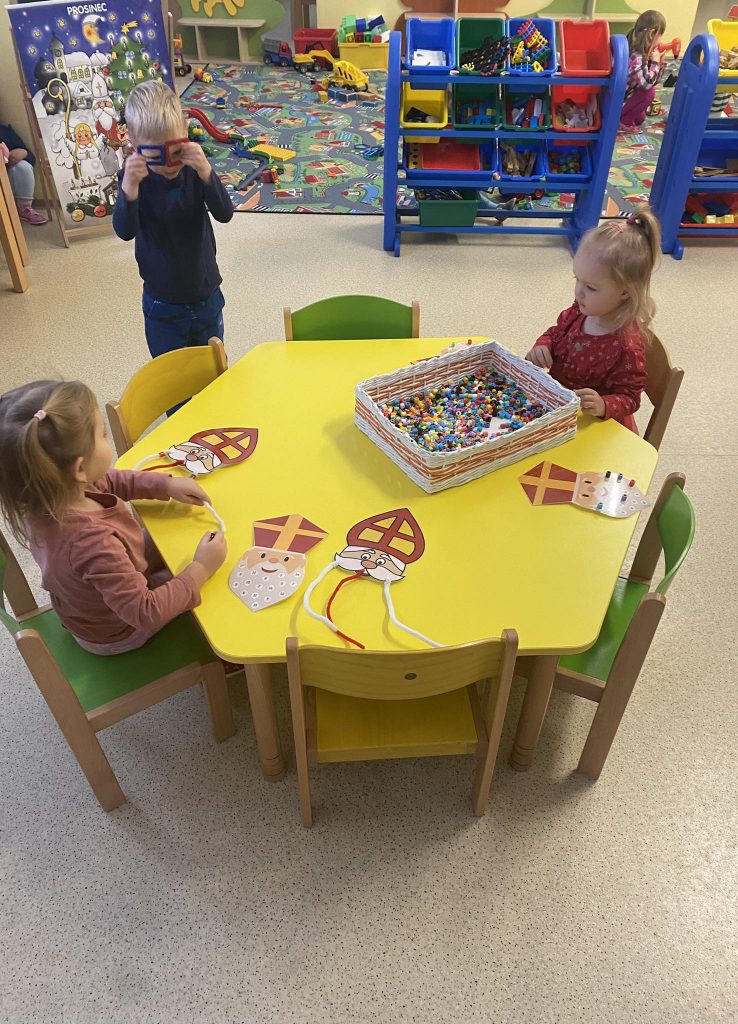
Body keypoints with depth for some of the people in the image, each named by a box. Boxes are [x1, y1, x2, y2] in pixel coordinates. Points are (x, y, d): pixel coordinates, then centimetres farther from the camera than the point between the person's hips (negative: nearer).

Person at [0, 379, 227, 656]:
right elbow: (146, 613, -39)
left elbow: (110, 482, -1)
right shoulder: (92, 541, -48)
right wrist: (199, 571, -31)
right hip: (114, 635, -7)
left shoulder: (45, 497, -23)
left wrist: (167, 485, -9)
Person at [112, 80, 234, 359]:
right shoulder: (135, 178, -14)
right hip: (162, 305, -2)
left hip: (206, 297, 2)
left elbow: (224, 214, -21)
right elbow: (125, 231, -26)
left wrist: (205, 173, -38)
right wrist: (129, 188, -44)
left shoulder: (195, 169, -10)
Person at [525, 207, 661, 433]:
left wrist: (603, 406, -41)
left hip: (594, 424, -7)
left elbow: (629, 398, -19)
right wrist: (543, 346, -10)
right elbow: (556, 333, 14)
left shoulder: (626, 346, -28)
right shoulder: (580, 311, -7)